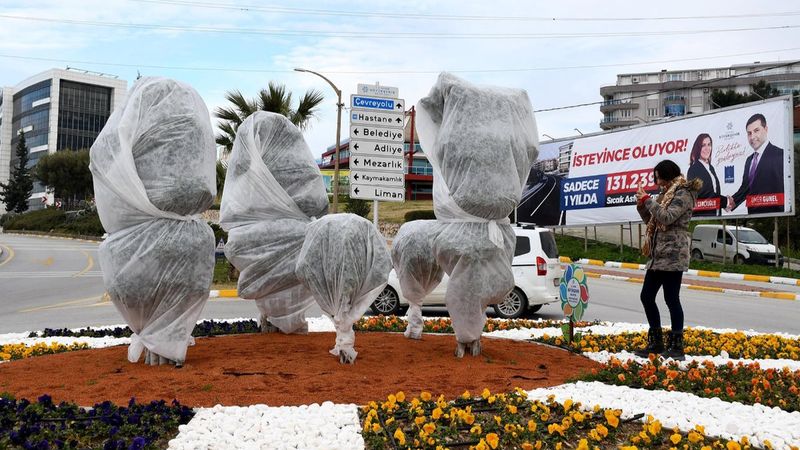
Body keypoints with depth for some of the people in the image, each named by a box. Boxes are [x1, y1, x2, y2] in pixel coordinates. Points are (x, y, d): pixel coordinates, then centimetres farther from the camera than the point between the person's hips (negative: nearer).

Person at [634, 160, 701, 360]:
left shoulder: (683, 194, -8)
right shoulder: (665, 194, 19)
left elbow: (667, 217, -21)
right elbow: (651, 221, 22)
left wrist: (647, 199, -14)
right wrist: (642, 205, 7)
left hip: (673, 255, -9)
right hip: (658, 255, 9)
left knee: (671, 299, -6)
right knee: (646, 296, 9)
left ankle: (676, 347, 3)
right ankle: (656, 343, 19)